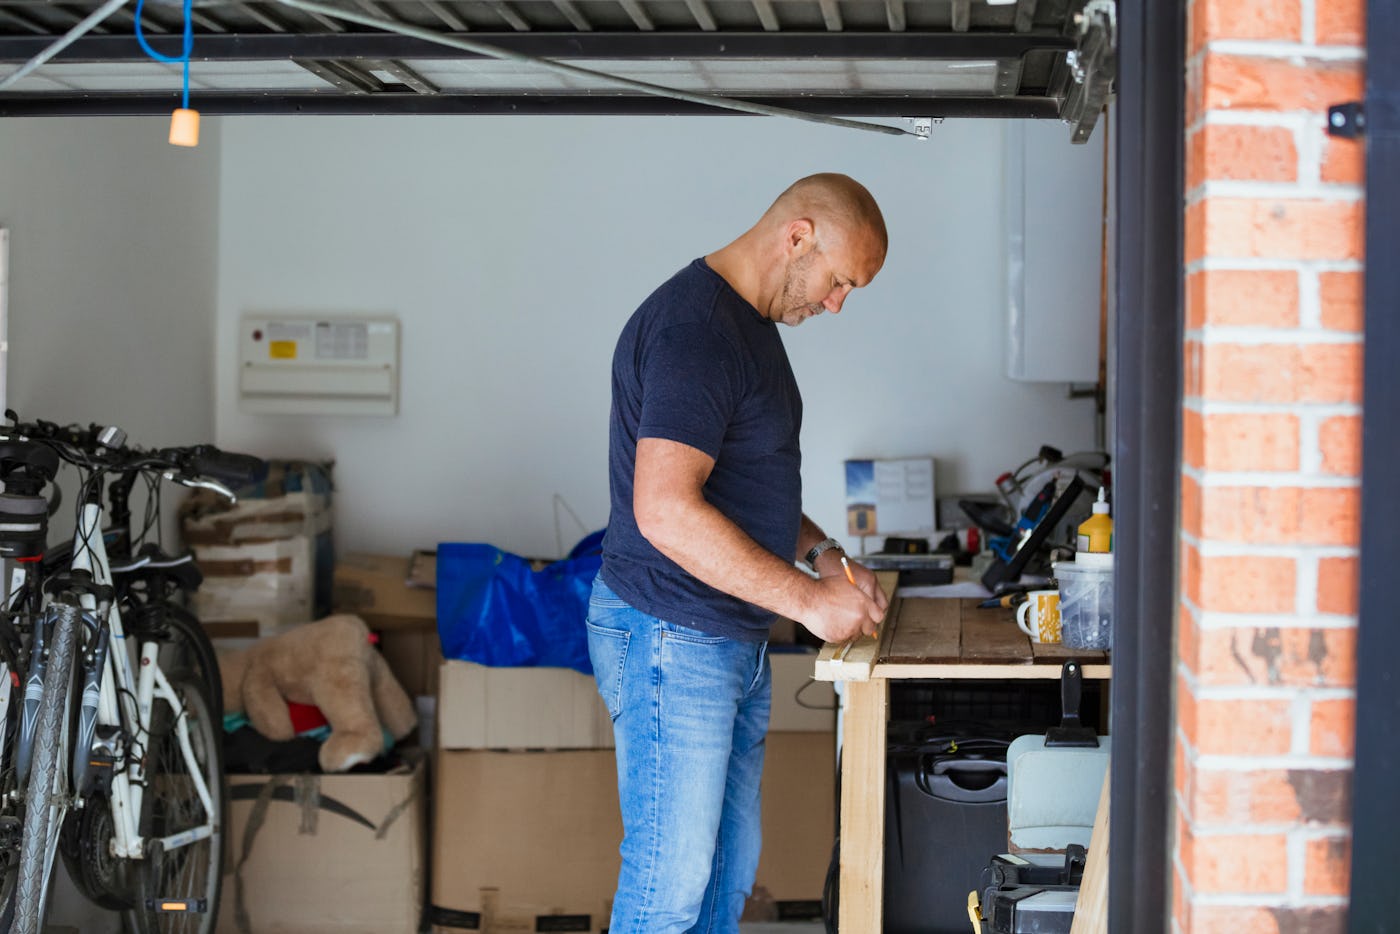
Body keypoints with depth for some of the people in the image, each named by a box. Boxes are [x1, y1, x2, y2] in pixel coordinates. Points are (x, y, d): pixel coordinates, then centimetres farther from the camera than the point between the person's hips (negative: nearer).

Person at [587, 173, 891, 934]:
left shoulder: (749, 322, 13)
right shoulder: (692, 327, -20)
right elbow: (665, 508, -29)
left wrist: (822, 553, 9)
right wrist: (806, 597, -24)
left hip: (732, 642, 10)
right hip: (671, 641, -10)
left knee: (729, 868, 16)